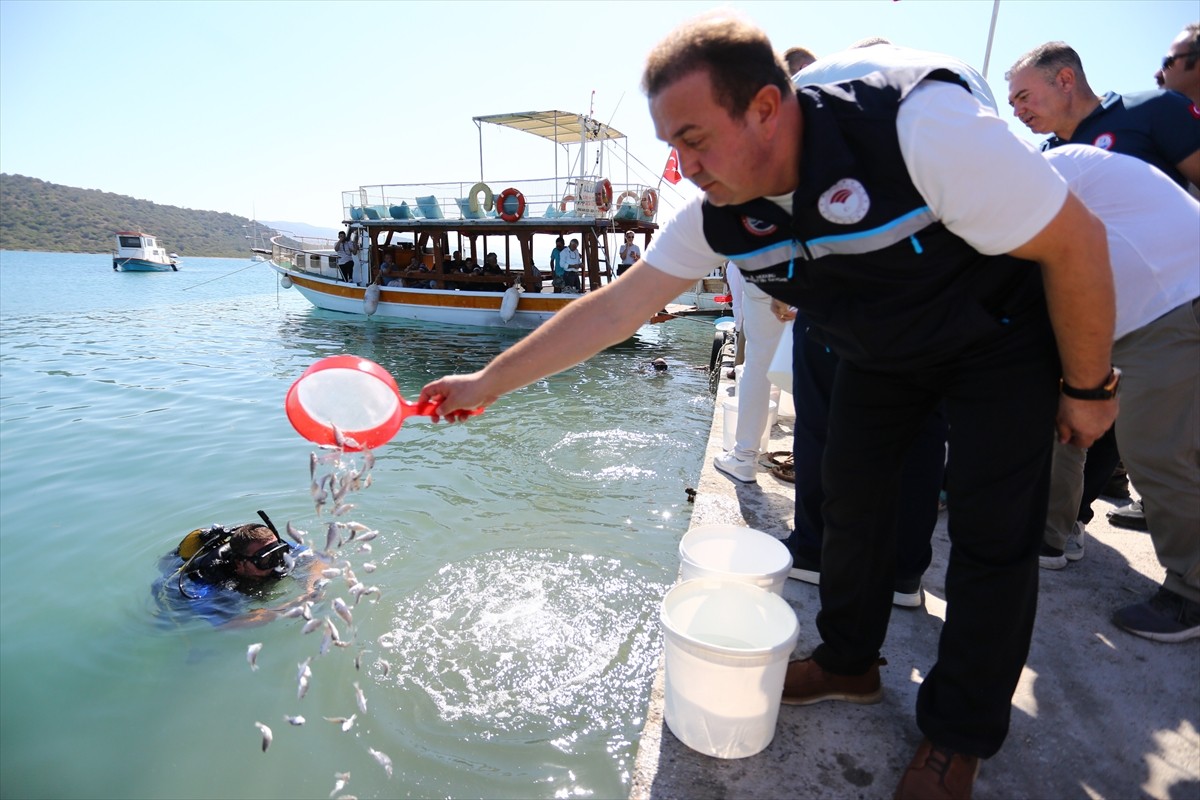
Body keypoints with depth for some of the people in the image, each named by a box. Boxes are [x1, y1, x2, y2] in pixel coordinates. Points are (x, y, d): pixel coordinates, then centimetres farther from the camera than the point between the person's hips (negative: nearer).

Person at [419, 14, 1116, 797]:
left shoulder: (920, 126, -37)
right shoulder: (718, 211, -20)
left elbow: (1076, 241, -25)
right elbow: (616, 305, -16)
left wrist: (1088, 388, -14)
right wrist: (489, 382, -16)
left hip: (999, 335, -4)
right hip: (882, 351, 5)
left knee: (993, 528, -5)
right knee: (851, 495, 5)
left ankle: (958, 737, 14)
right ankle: (848, 662, 27)